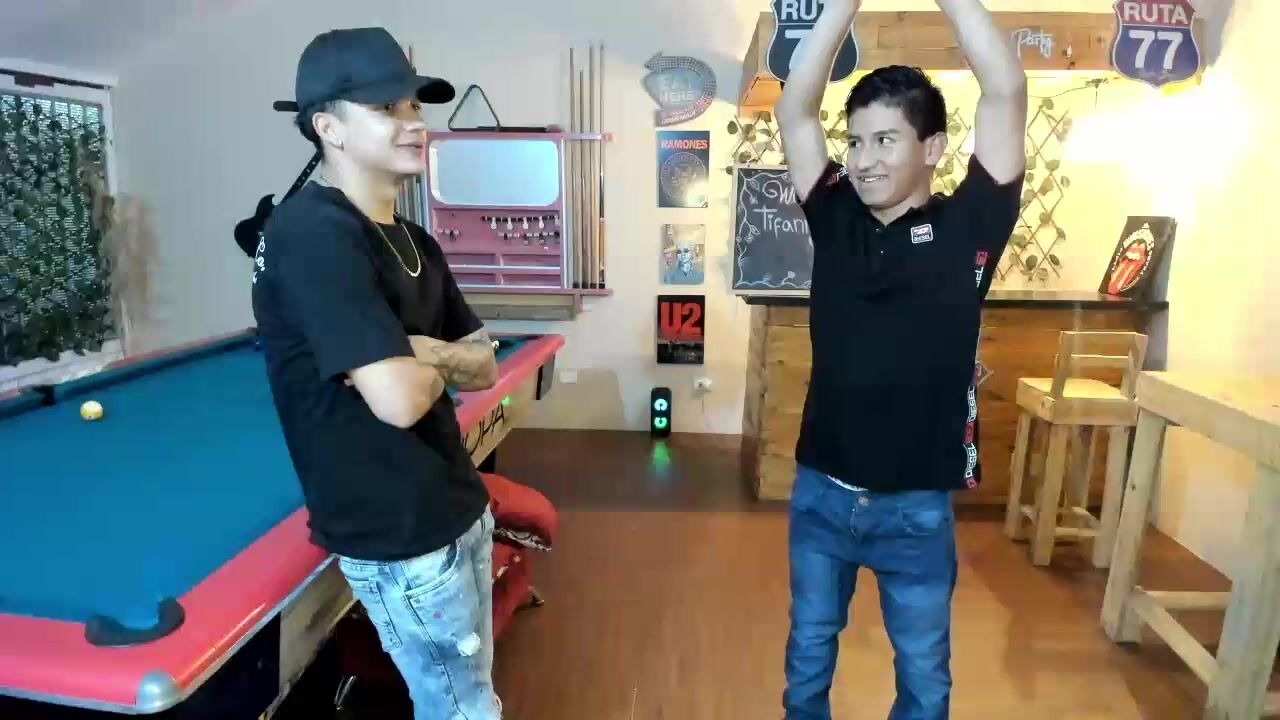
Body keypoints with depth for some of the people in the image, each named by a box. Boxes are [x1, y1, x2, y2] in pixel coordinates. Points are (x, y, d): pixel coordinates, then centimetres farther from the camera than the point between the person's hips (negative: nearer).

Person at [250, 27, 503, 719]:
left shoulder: (413, 241, 7)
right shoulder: (313, 233, -21)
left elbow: (484, 366, 10)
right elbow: (399, 400, -30)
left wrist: (428, 352, -11)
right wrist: (441, 367, -8)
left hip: (456, 506, 8)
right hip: (396, 534, -8)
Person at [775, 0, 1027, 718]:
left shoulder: (965, 228, -8)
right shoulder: (836, 219, -2)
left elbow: (1006, 94, -16)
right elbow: (795, 109, -6)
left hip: (918, 506, -2)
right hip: (821, 492, 2)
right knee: (809, 651, 22)